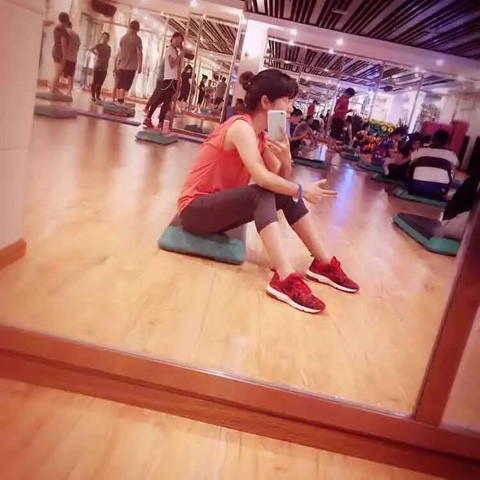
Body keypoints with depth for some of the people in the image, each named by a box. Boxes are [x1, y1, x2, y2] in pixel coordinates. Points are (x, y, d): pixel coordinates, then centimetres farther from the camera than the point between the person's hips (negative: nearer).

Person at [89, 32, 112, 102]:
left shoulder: (109, 48, 12)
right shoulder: (98, 45, -2)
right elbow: (91, 49, -14)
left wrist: (106, 67, 7)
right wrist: (96, 54, -8)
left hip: (104, 68, 4)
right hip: (97, 67, -4)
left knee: (100, 83, 7)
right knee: (95, 82, -3)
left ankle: (98, 97, 12)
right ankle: (93, 96, -1)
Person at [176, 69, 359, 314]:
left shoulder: (261, 135, 5)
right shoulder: (241, 127, -21)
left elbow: (281, 180, 2)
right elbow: (262, 178, -32)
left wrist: (286, 159, -18)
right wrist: (302, 190, -21)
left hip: (220, 206, 9)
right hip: (195, 208, -9)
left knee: (286, 194, 0)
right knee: (262, 194, -30)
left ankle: (323, 263, 2)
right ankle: (285, 279, -37)